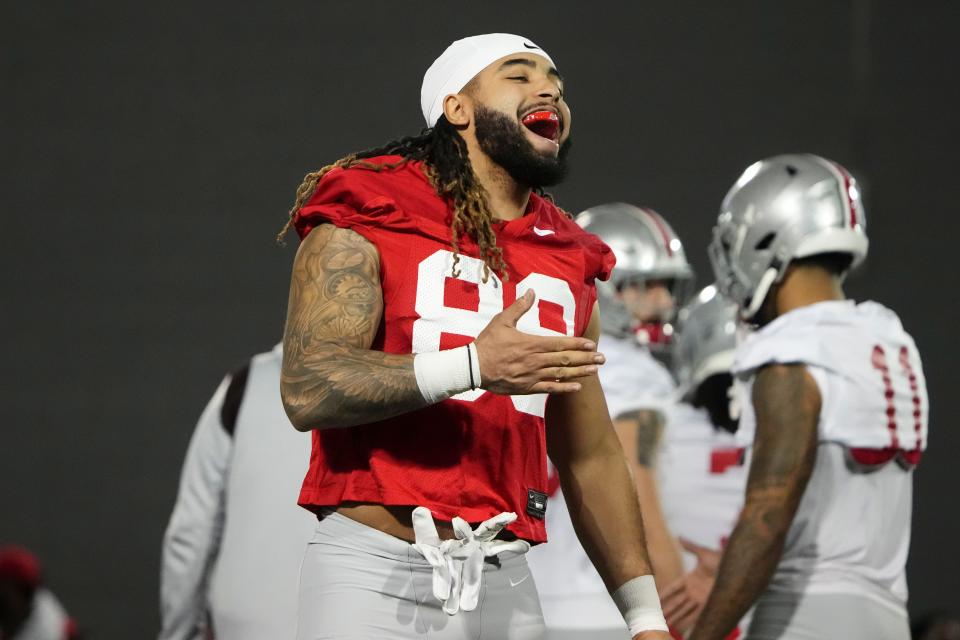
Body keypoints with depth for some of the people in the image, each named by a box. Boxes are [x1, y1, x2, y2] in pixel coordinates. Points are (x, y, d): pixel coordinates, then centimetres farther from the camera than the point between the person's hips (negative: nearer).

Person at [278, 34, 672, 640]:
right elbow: (307, 390, -14)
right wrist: (472, 366, -24)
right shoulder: (367, 220, -1)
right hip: (375, 570, -5)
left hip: (504, 584, 5)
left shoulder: (567, 264, 15)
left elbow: (590, 459, 20)